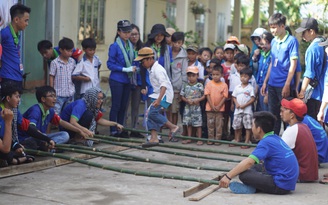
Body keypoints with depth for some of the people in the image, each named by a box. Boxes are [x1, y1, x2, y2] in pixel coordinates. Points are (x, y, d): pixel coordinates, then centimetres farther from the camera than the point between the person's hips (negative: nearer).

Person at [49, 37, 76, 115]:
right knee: (56, 114, -4)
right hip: (59, 94, -5)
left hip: (70, 93, 5)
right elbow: (51, 77, -4)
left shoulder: (72, 61, 5)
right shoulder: (55, 63, -8)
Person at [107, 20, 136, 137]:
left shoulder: (130, 45, 8)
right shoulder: (114, 46, -11)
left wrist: (133, 68, -1)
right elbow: (110, 64, -12)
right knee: (116, 106, -1)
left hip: (127, 80, 6)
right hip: (117, 80, -6)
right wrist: (125, 69, -15)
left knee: (124, 106, 11)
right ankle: (113, 131, 6)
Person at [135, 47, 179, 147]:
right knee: (150, 114, 3)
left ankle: (173, 127, -9)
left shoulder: (158, 69, -18)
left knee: (153, 112, -21)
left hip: (165, 95, -10)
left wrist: (159, 99, -39)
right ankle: (154, 138, 4)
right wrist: (147, 90, 20)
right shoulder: (151, 69, 13)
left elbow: (164, 85, -29)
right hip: (157, 94, 10)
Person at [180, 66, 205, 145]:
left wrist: (198, 100, -17)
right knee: (188, 123, 10)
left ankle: (199, 139, 5)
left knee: (198, 123, -1)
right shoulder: (185, 86, 4)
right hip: (188, 107, 3)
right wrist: (187, 101, -12)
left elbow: (204, 96, -2)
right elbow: (182, 96, 5)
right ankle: (189, 138, 20)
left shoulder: (199, 85, -4)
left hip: (196, 107, -3)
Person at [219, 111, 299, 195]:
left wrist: (228, 176, -18)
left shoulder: (266, 142, -13)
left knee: (244, 174, -17)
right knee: (255, 167, 21)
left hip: (280, 186, -10)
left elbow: (249, 162, -22)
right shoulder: (276, 138, 14)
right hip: (289, 183, 10)